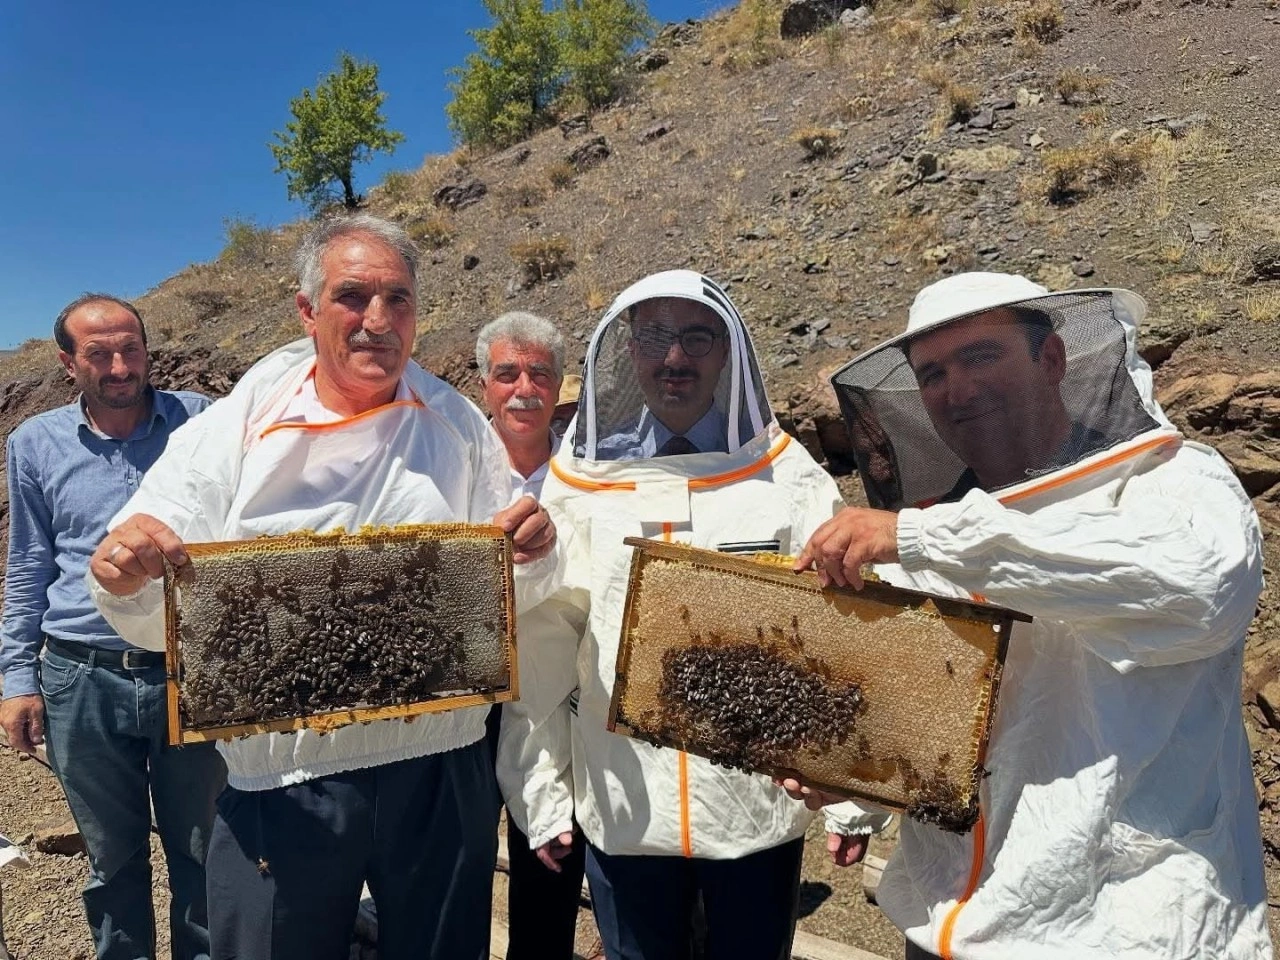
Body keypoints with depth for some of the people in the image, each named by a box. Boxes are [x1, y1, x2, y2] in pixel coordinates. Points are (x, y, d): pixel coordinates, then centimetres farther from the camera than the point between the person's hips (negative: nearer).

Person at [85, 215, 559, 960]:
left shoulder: (461, 429, 1)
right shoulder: (235, 432, -5)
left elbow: (509, 593, 5)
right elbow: (159, 618, -4)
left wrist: (531, 558, -16)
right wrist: (124, 578, -26)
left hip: (442, 770, 2)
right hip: (279, 783, -1)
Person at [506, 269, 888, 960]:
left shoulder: (789, 480, -5)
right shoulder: (578, 487, -2)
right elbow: (539, 652, 2)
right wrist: (541, 795, 3)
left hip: (761, 808, -1)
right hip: (621, 811, 1)